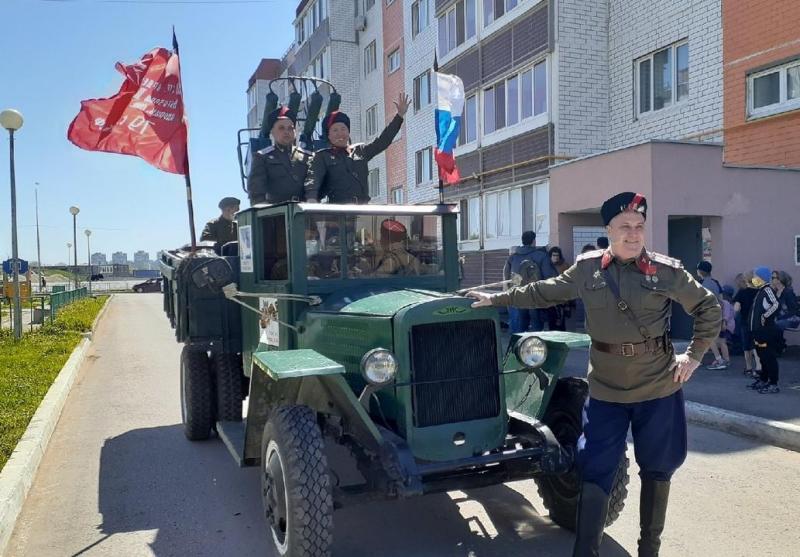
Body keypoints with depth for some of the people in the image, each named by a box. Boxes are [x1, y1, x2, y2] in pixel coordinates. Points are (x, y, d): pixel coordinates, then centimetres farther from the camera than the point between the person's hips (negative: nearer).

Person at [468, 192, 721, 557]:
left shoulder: (667, 270, -5)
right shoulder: (587, 268, -1)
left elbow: (708, 307, 6)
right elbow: (544, 293, 11)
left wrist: (694, 354, -2)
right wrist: (496, 299, 12)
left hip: (659, 388, 0)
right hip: (605, 390, 0)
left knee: (656, 469, 14)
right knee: (595, 472, 2)